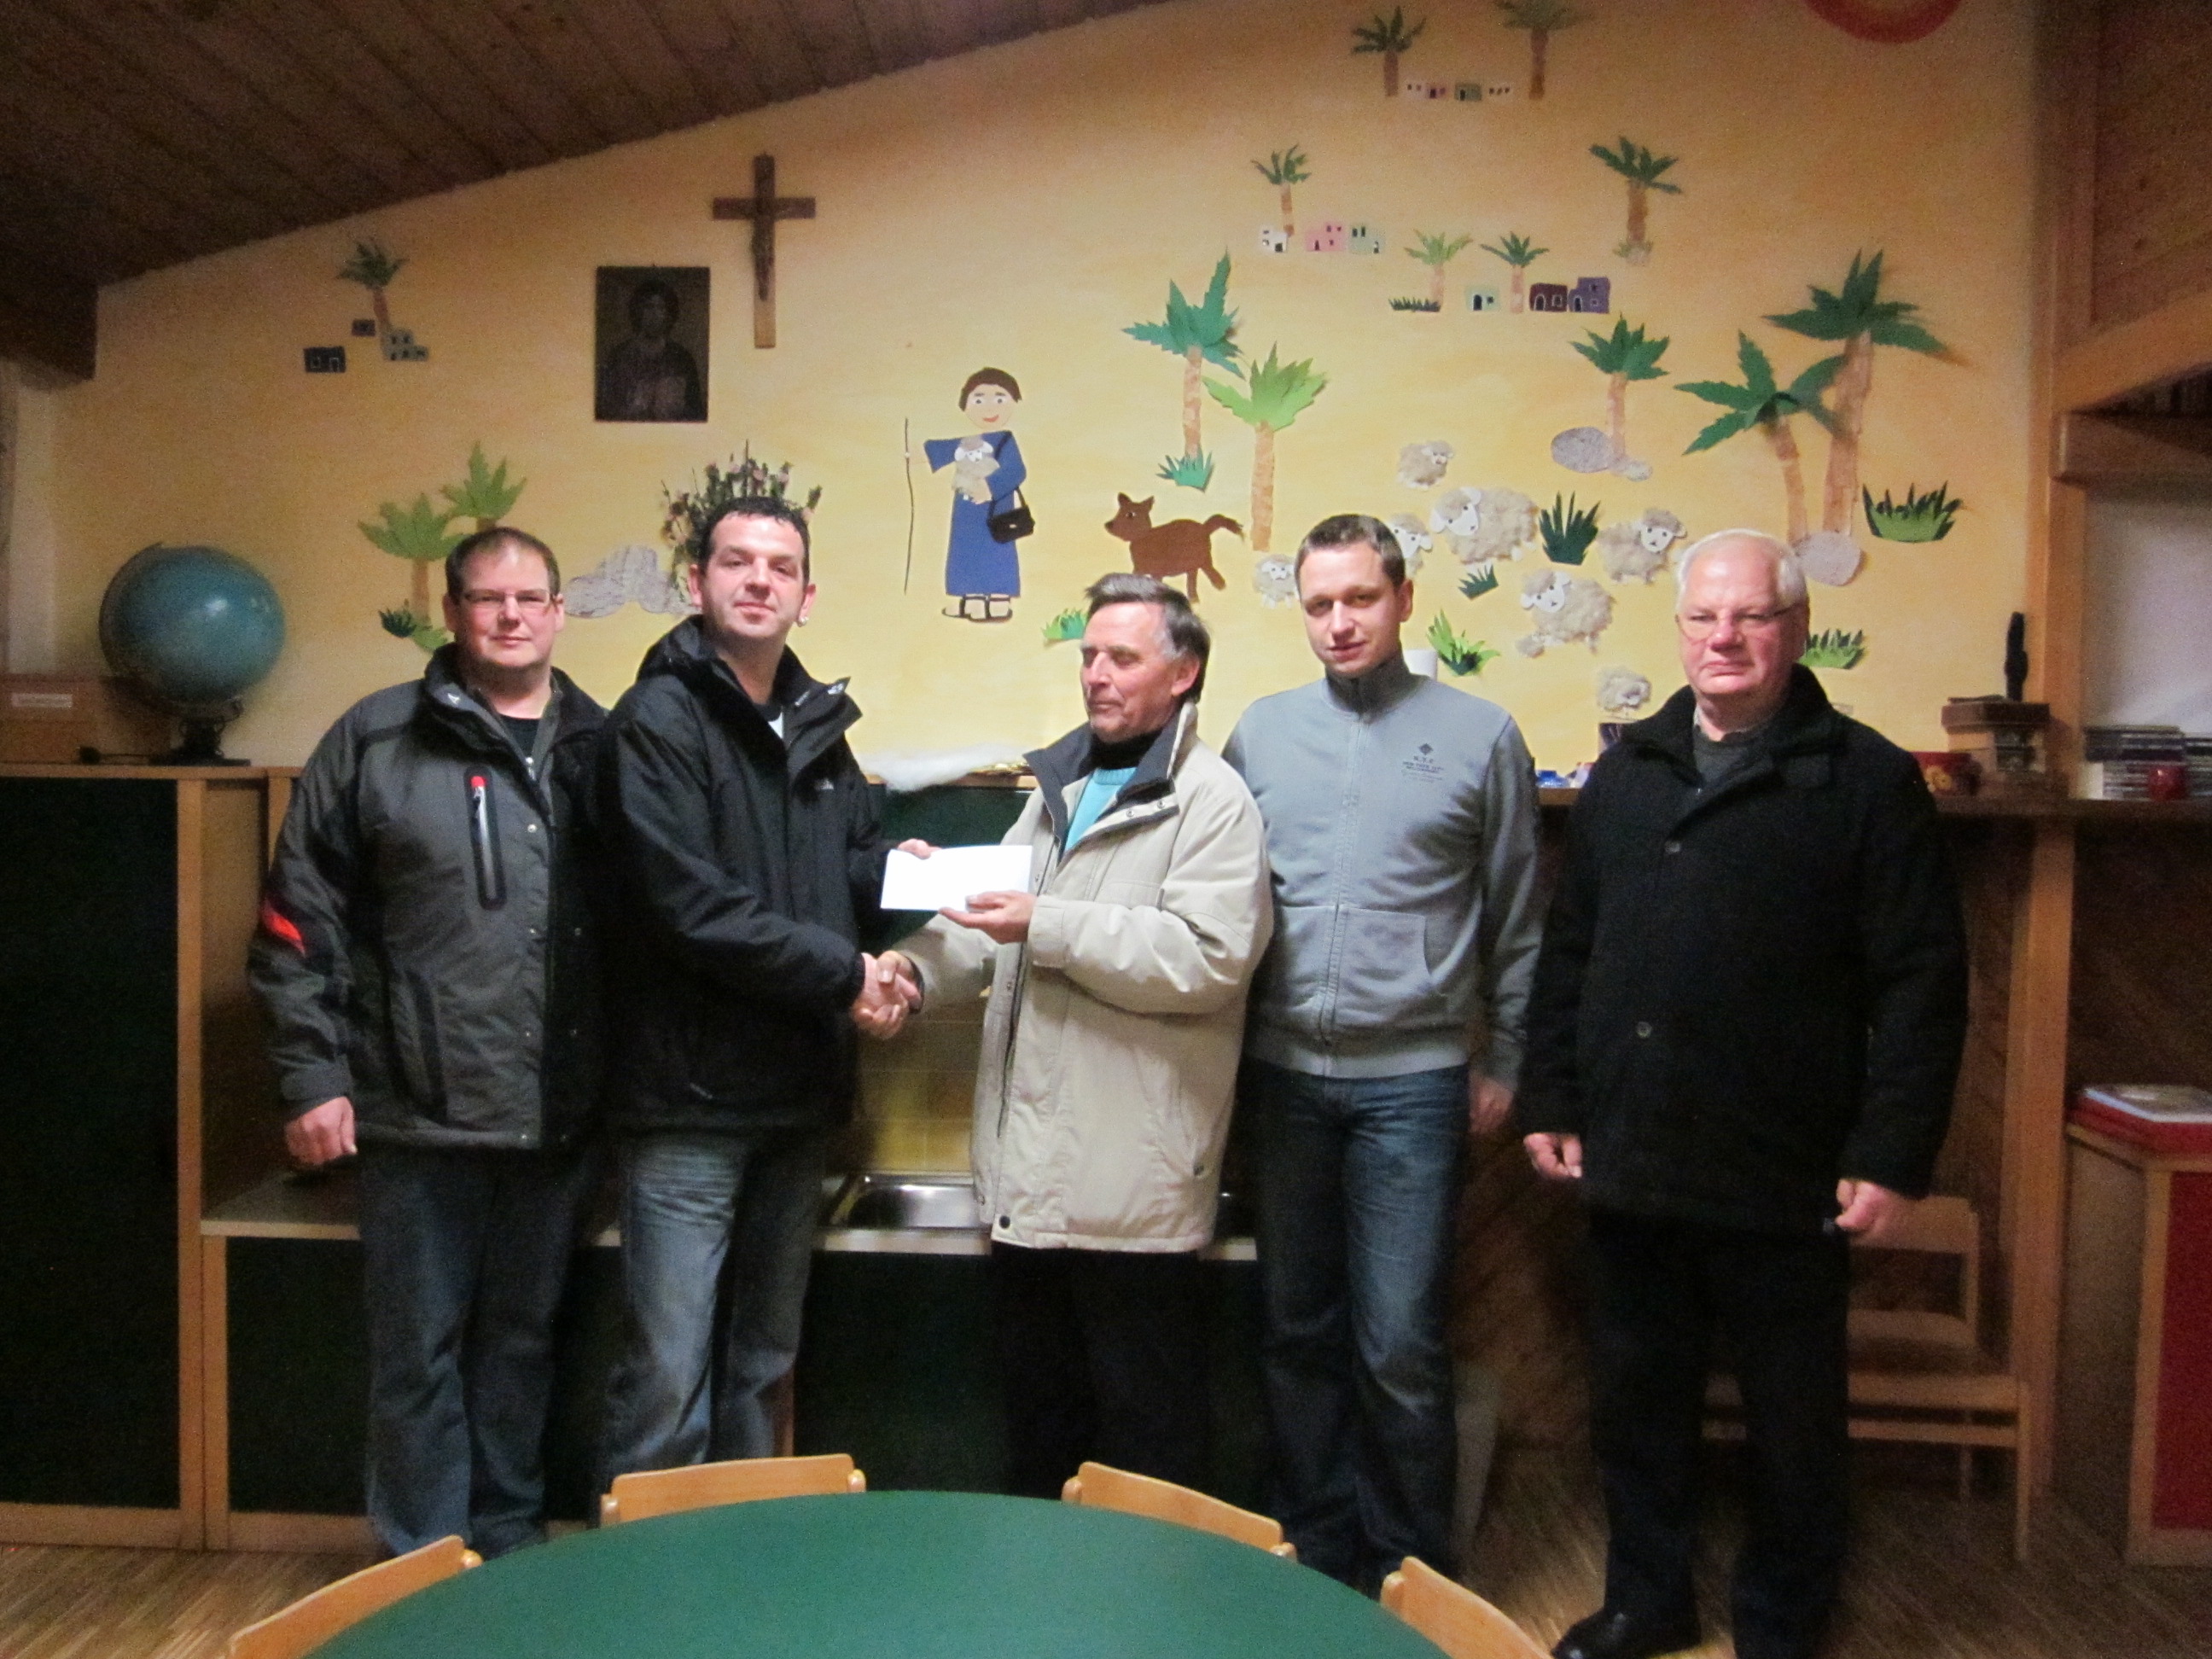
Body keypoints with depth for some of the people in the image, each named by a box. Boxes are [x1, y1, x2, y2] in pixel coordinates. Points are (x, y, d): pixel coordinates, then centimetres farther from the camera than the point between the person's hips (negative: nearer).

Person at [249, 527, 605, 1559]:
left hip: (559, 1120, 2)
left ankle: (510, 1554, 31)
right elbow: (299, 922, 0)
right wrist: (313, 1076, -5)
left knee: (524, 1340, 15)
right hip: (421, 1118, -2)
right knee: (419, 1351, 8)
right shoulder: (374, 741, 0)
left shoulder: (599, 747, 7)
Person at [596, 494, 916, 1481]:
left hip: (798, 1094, 7)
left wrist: (895, 871, -1)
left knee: (764, 1359, 17)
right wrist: (840, 973, -15)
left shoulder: (817, 724, 13)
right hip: (691, 1099, -7)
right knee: (669, 1372, -2)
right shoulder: (659, 719, -9)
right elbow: (688, 903, -18)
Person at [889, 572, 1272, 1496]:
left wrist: (1046, 925, -21)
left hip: (1132, 1179, -8)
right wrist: (919, 966, -3)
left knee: (1145, 1431, 7)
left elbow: (1208, 958, -21)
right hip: (1030, 1168, 8)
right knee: (1035, 1408, 22)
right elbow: (992, 931, 17)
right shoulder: (1058, 787, 17)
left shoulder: (1212, 801, -9)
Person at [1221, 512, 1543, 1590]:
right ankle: (1314, 1551, 29)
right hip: (1283, 1073, 3)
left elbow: (1516, 921, 5)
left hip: (1412, 1079, -3)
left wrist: (1502, 1063, 4)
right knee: (1297, 1333, 13)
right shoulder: (1261, 730, 7)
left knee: (1398, 1347, 0)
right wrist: (1229, 1048, 6)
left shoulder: (1478, 734, 1)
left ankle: (1410, 1573, 20)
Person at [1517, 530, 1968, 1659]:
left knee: (1793, 1419, 13)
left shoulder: (1866, 780, -4)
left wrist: (1893, 1154, -13)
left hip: (1784, 1179, -4)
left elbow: (1922, 982, -8)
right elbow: (1567, 955, 11)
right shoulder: (1626, 774, 9)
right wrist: (1548, 1101, 7)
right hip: (1630, 1166, 4)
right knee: (1636, 1399, 16)